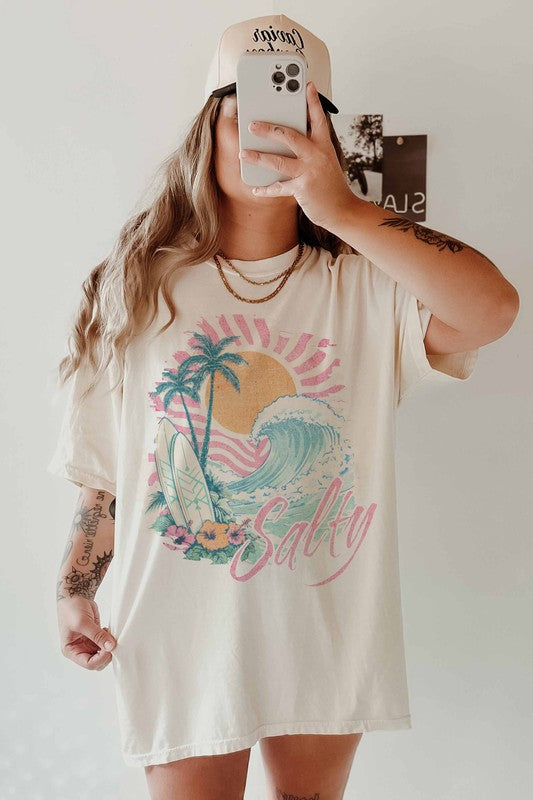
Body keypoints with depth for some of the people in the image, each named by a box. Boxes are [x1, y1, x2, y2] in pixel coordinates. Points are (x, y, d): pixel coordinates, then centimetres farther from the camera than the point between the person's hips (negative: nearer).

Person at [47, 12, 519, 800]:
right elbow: (104, 466, 2)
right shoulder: (140, 290, -3)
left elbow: (494, 308, -27)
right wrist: (74, 590, 5)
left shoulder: (365, 283, -7)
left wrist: (344, 210, -30)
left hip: (329, 632, 1)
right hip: (183, 638, 0)